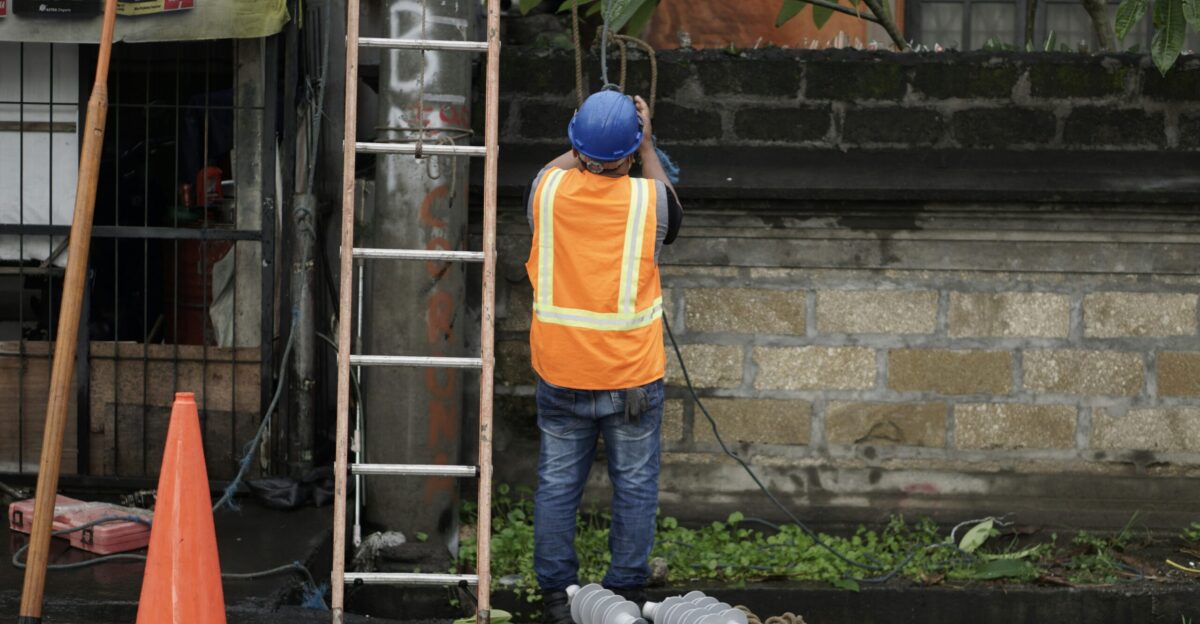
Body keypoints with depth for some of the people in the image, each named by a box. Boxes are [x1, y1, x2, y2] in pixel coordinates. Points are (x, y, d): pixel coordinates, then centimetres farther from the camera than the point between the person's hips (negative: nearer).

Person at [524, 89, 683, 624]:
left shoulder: (548, 190, -8)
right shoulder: (648, 198, -13)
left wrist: (580, 150, 28)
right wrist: (647, 149, 16)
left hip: (560, 373, 2)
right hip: (631, 374, -2)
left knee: (557, 484, 11)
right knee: (634, 487, 11)